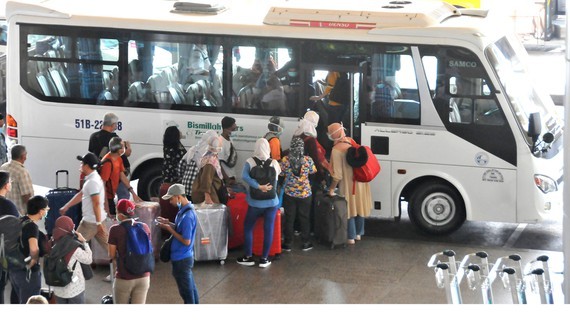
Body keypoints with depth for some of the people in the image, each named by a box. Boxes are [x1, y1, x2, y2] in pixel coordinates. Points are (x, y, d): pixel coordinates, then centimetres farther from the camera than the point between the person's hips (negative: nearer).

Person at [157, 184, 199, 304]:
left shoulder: (187, 216, -26)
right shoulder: (183, 210, 4)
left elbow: (186, 241, -24)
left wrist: (169, 229, -18)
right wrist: (169, 223, 4)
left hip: (182, 260, -10)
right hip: (185, 257, 10)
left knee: (186, 290, 4)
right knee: (190, 288, 20)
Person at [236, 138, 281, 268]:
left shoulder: (250, 162, -10)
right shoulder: (274, 163, -4)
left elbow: (245, 176, -25)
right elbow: (276, 182, 4)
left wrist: (259, 187, -24)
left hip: (255, 203, -1)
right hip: (272, 202, 1)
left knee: (248, 227, 15)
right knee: (268, 229, 8)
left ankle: (248, 257, 17)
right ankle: (264, 258, 12)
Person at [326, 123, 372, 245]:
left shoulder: (336, 150, -22)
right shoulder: (351, 141, -4)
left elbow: (337, 174, -21)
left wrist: (332, 188, -10)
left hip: (348, 183, -6)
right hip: (360, 180, 6)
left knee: (350, 209, 9)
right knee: (359, 206, 19)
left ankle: (351, 237, 17)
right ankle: (358, 233, 34)